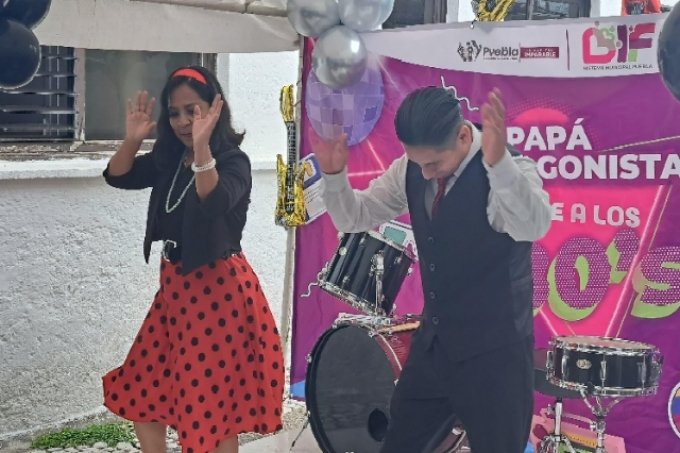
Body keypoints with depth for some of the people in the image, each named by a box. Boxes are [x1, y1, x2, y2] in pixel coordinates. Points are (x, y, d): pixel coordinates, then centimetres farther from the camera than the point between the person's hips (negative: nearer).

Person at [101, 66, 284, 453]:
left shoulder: (233, 161, -14)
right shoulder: (168, 160, 7)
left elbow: (212, 200, -33)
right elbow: (117, 176, 4)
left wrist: (202, 146, -44)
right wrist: (133, 139, -12)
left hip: (218, 289, -8)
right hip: (175, 286, 8)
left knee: (212, 401, 1)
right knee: (141, 389, 15)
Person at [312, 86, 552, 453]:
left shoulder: (509, 170, -21)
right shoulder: (409, 169, -3)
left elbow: (533, 227, -42)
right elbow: (354, 217, 5)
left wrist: (498, 162, -58)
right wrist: (334, 172, -15)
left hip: (495, 352, -6)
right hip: (433, 343, 6)